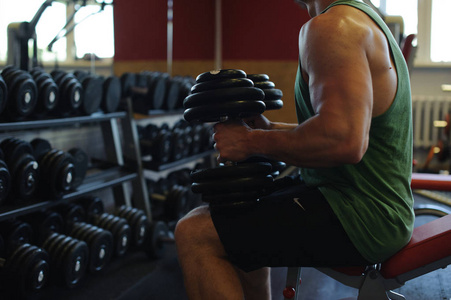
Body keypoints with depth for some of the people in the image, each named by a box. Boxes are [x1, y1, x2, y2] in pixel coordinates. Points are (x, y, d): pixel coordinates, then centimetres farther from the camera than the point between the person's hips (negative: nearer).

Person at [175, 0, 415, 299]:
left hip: (361, 216, -11)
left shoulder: (332, 25, -17)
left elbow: (344, 142, -31)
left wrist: (252, 141, -17)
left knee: (195, 233, -12)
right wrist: (270, 128, 11)